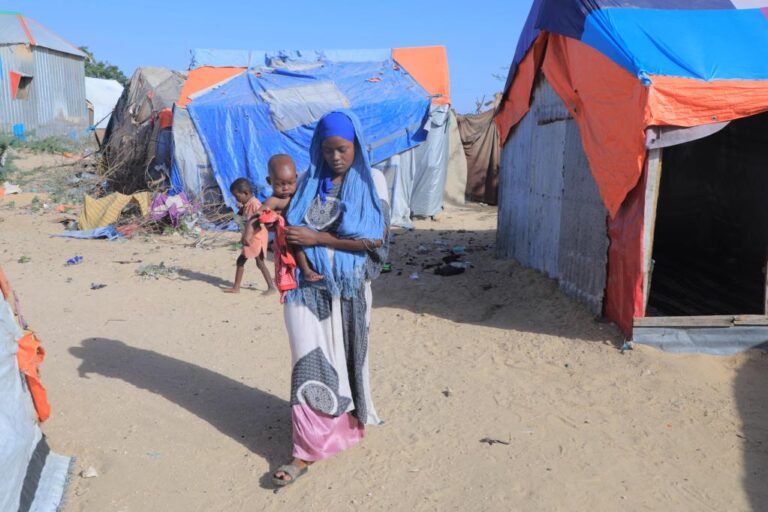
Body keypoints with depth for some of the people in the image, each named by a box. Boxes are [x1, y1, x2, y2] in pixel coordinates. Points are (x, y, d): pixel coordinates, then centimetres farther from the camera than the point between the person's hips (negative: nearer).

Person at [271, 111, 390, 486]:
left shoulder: (372, 180, -1)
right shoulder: (308, 181, 6)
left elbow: (376, 238, -11)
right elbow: (292, 228, 13)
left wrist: (317, 238, -16)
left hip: (348, 289, -1)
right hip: (308, 288, 1)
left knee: (345, 356, 13)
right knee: (311, 361, -3)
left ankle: (350, 419, 36)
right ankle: (307, 449, 3)